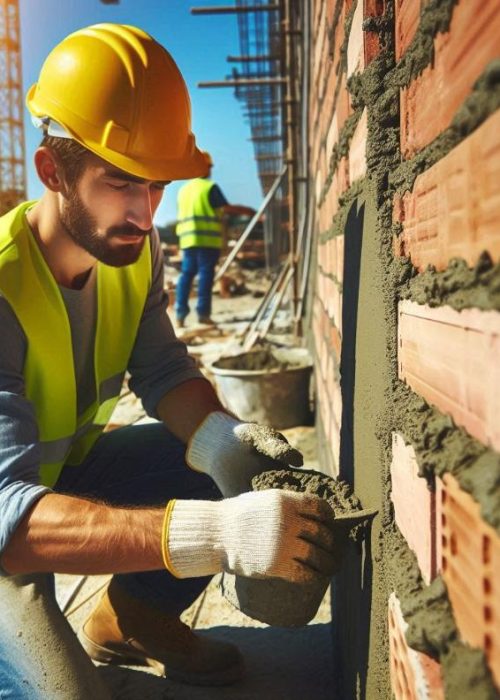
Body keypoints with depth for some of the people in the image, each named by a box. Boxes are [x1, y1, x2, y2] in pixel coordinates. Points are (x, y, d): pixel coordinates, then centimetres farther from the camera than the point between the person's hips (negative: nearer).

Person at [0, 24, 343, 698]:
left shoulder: (133, 247, -11)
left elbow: (163, 370, -7)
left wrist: (218, 436, -30)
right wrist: (213, 533, -54)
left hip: (69, 465, 6)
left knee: (238, 467, -10)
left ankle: (130, 619, 12)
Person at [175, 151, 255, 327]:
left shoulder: (183, 190, 18)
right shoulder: (210, 187, -4)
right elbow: (226, 208, -7)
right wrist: (247, 211, 3)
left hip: (187, 238, 6)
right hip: (208, 239, -6)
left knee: (186, 274, 7)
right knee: (206, 273, -3)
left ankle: (180, 314, 2)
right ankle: (203, 313, -4)